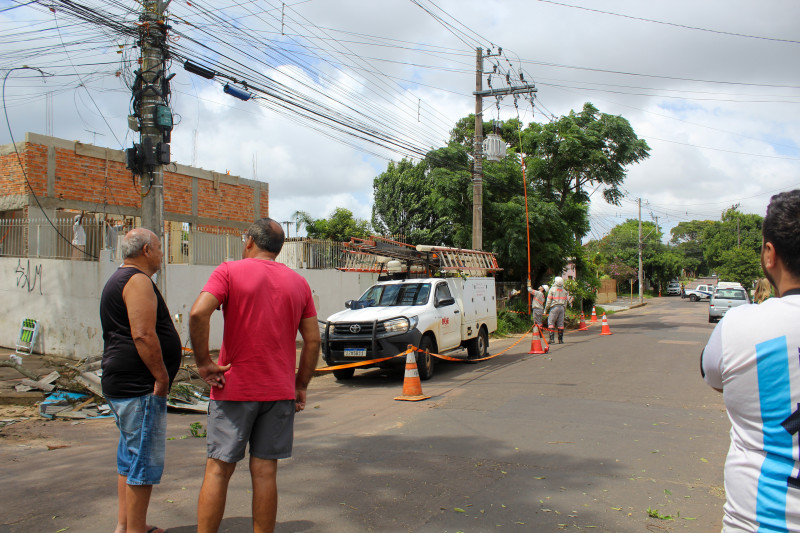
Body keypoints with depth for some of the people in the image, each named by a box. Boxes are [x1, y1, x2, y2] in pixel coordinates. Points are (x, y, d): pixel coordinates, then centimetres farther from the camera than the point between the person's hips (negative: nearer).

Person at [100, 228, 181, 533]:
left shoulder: (118, 280, 20)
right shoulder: (138, 281, -14)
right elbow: (143, 335, -25)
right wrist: (162, 377, -18)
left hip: (120, 383, 11)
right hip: (140, 388, -11)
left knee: (130, 458, 18)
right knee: (145, 461, -3)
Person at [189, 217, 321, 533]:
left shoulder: (230, 272, -3)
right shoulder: (298, 283, 8)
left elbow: (198, 313, -20)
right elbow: (313, 340, 6)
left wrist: (203, 362, -10)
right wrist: (301, 386, 12)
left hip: (234, 389, -3)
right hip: (280, 392, 3)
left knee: (218, 470, 7)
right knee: (265, 472, 8)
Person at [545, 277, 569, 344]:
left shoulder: (552, 289, -2)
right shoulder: (564, 291, 12)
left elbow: (549, 301, -3)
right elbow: (565, 302, 13)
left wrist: (545, 309, 3)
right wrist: (564, 310, 20)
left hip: (554, 307, -4)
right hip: (562, 308, 4)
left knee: (551, 322, -3)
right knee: (560, 323, 7)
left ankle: (551, 338, -13)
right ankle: (561, 339, 7)